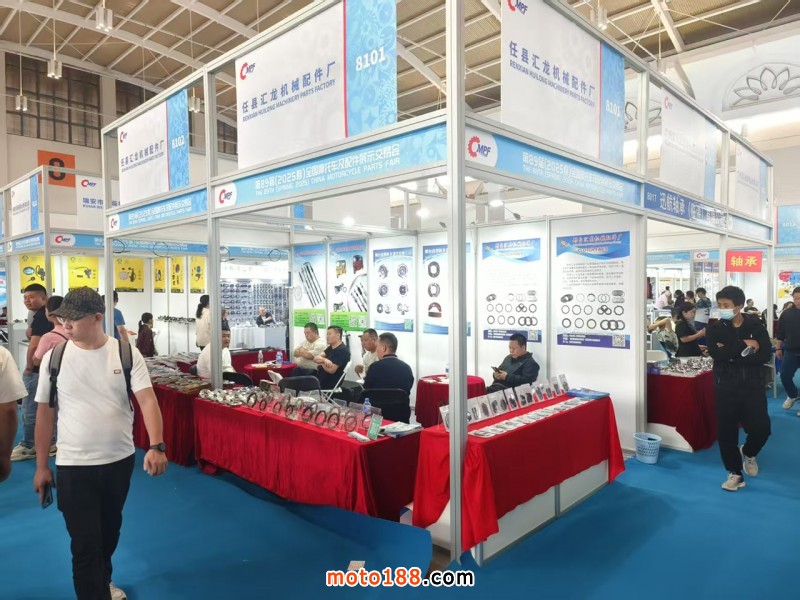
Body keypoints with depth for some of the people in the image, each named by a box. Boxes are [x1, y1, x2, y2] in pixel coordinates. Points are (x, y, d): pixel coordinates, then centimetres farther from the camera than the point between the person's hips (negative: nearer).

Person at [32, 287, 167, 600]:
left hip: (120, 461, 2)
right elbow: (45, 413, 1)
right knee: (85, 543, 1)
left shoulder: (127, 353, -9)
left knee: (110, 531, 23)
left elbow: (147, 400, -16)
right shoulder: (54, 357, -6)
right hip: (74, 466, -1)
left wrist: (156, 446, -29)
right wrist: (41, 466, 3)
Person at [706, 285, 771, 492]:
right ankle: (735, 473, 20)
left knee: (761, 428, -3)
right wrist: (745, 345, -16)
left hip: (753, 385, 0)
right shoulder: (715, 329, 0)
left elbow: (766, 355, -11)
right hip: (726, 386, 0)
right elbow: (717, 354, -16)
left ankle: (748, 452, 31)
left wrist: (732, 354, -18)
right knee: (726, 430, 3)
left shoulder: (756, 325, 0)